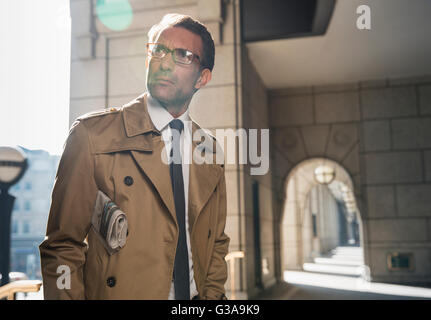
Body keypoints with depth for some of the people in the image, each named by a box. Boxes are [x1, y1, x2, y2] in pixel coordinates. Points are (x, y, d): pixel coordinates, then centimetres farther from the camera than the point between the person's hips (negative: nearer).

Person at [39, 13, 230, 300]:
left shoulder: (210, 149, 5)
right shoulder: (92, 134, -8)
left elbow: (217, 243, 12)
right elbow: (63, 245, -8)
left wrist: (212, 294, 0)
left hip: (195, 295, 5)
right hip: (116, 293, -4)